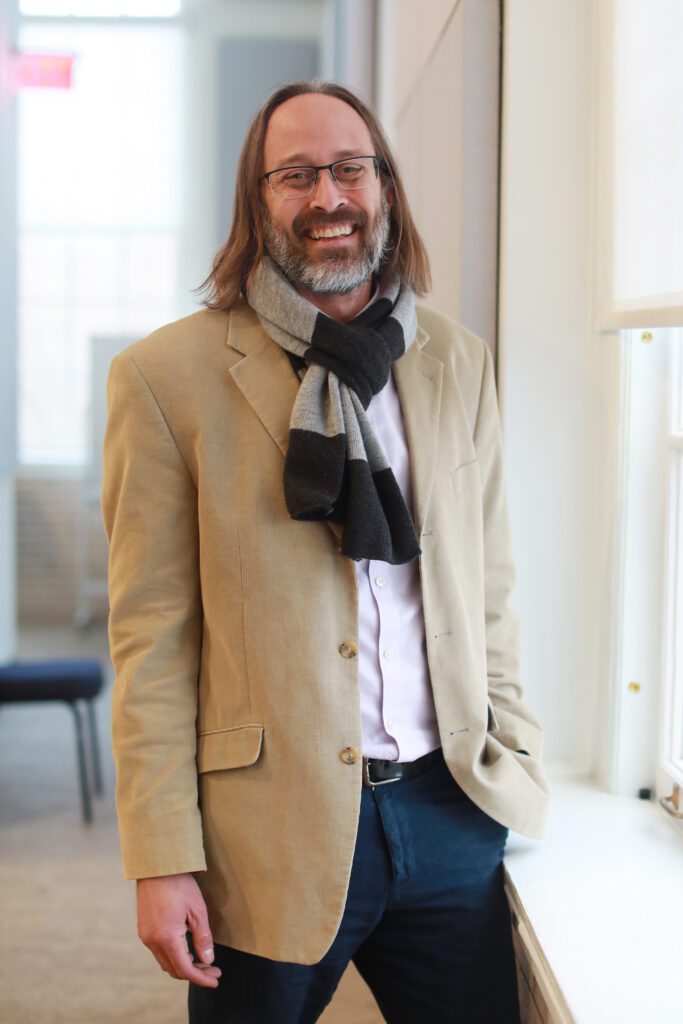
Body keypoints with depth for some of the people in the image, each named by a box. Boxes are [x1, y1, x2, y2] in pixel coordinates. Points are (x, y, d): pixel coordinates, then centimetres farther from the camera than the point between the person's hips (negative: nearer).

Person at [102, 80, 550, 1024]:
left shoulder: (459, 362, 8)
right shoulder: (169, 376, -5)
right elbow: (151, 635, -6)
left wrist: (512, 759, 9)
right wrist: (163, 861, -8)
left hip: (450, 810, 4)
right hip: (269, 833, -3)